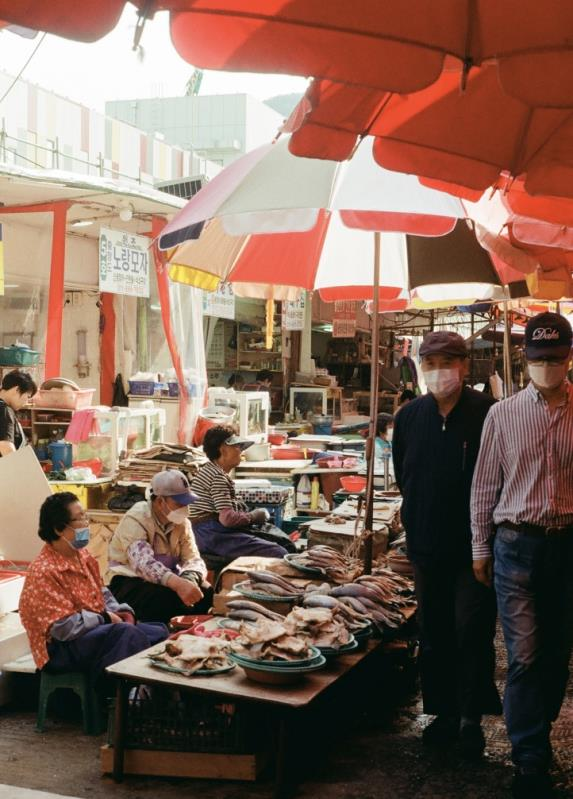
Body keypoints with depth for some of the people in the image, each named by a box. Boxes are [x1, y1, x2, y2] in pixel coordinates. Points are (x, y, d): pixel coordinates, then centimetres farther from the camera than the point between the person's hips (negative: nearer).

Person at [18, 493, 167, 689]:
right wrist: (105, 618, -14)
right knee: (127, 633, -31)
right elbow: (64, 627, -23)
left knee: (159, 634, -1)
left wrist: (122, 612, -1)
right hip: (62, 647, -9)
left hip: (97, 627, 9)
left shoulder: (83, 555, 7)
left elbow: (102, 594, 18)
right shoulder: (43, 572, -20)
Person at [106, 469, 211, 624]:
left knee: (206, 591, -16)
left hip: (166, 580, 6)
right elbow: (143, 564, -35)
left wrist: (190, 580, -32)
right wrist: (178, 584, -51)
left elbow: (193, 558, -7)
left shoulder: (182, 522, 1)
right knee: (166, 598, -34)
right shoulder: (136, 519, -21)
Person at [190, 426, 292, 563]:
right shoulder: (218, 476, -13)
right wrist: (253, 516, -7)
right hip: (213, 535, -11)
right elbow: (227, 518, -22)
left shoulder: (208, 469, 18)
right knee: (278, 554, -23)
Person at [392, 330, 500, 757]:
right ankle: (445, 712, 25)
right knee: (434, 633, 12)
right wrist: (420, 514, 12)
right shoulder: (410, 416, 4)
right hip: (427, 544, 5)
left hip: (474, 544, -5)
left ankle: (472, 718, 13)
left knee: (473, 630, -1)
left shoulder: (487, 414, -11)